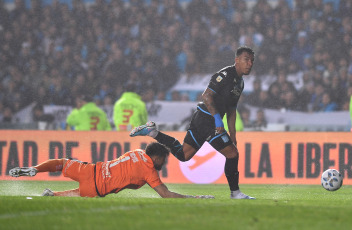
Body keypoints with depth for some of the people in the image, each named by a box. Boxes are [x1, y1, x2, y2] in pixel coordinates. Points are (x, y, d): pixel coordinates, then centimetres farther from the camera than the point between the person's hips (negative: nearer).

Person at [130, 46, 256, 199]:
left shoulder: (240, 82, 17)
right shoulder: (225, 75, -15)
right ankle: (235, 193, 4)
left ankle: (152, 132, 12)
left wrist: (232, 135, 20)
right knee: (232, 153, -6)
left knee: (183, 155, 12)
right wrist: (217, 118, -27)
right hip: (207, 119, -10)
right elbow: (206, 96, -23)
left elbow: (231, 111, 23)